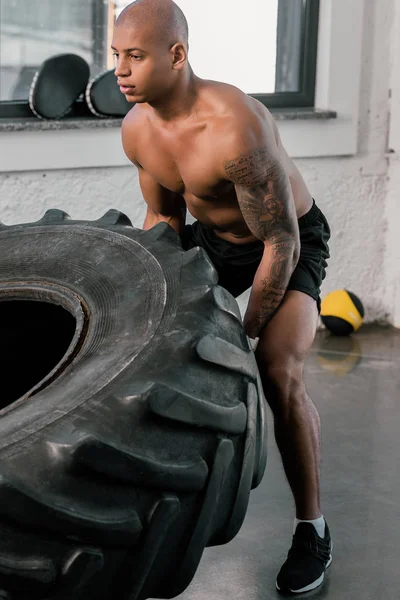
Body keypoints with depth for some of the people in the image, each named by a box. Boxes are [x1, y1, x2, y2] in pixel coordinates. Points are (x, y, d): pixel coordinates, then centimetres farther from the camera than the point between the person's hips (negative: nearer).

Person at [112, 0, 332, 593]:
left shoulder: (236, 129, -38)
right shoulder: (137, 128, -13)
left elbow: (281, 245, -30)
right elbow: (164, 215, 4)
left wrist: (245, 332, -24)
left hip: (291, 240, -7)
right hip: (213, 234, 7)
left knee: (279, 373, -25)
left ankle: (312, 529, -6)